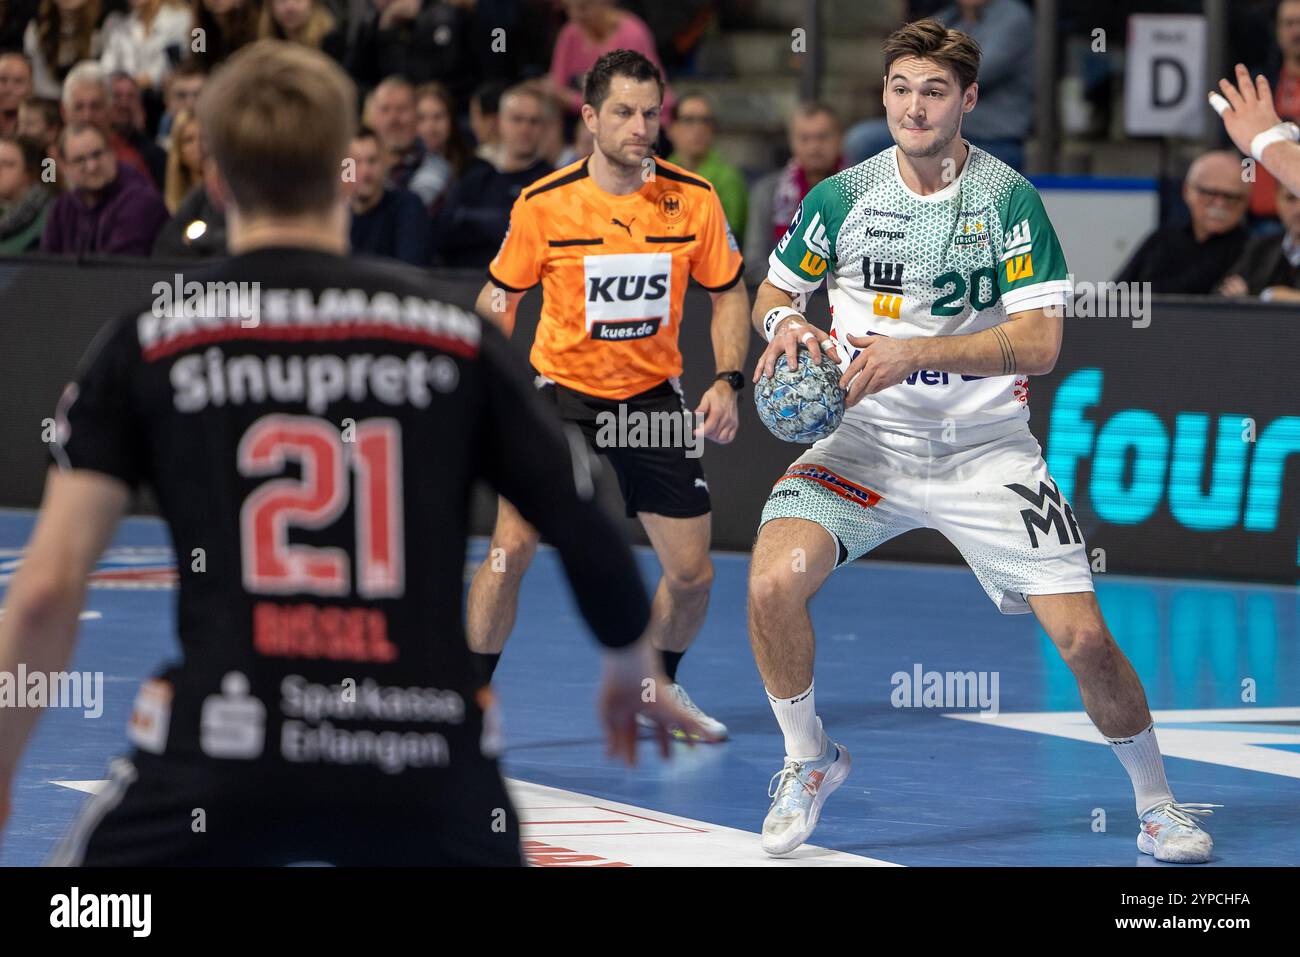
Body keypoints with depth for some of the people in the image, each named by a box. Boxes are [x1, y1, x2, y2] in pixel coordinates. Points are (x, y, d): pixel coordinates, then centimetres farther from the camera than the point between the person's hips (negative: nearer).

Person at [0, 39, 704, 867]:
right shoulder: (456, 334, 8)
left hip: (223, 747, -1)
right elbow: (590, 539, 10)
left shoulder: (148, 341, 6)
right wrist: (633, 664, 31)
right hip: (423, 763, 1)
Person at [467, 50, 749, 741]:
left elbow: (728, 294, 5)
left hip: (653, 397, 2)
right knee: (511, 549, -17)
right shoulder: (542, 204, -12)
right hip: (560, 390, -2)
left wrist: (727, 381, -8)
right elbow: (500, 296, 1)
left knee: (691, 572, 0)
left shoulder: (694, 198, -8)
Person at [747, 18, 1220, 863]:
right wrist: (786, 324, -13)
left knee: (1084, 637, -10)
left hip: (987, 451, -1)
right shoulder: (843, 197, -3)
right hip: (866, 443, 1)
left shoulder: (1011, 200, -8)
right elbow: (775, 292, 11)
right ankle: (808, 760, 3)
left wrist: (914, 353, -24)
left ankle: (1157, 801, 15)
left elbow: (1038, 343, -13)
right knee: (774, 581, -24)